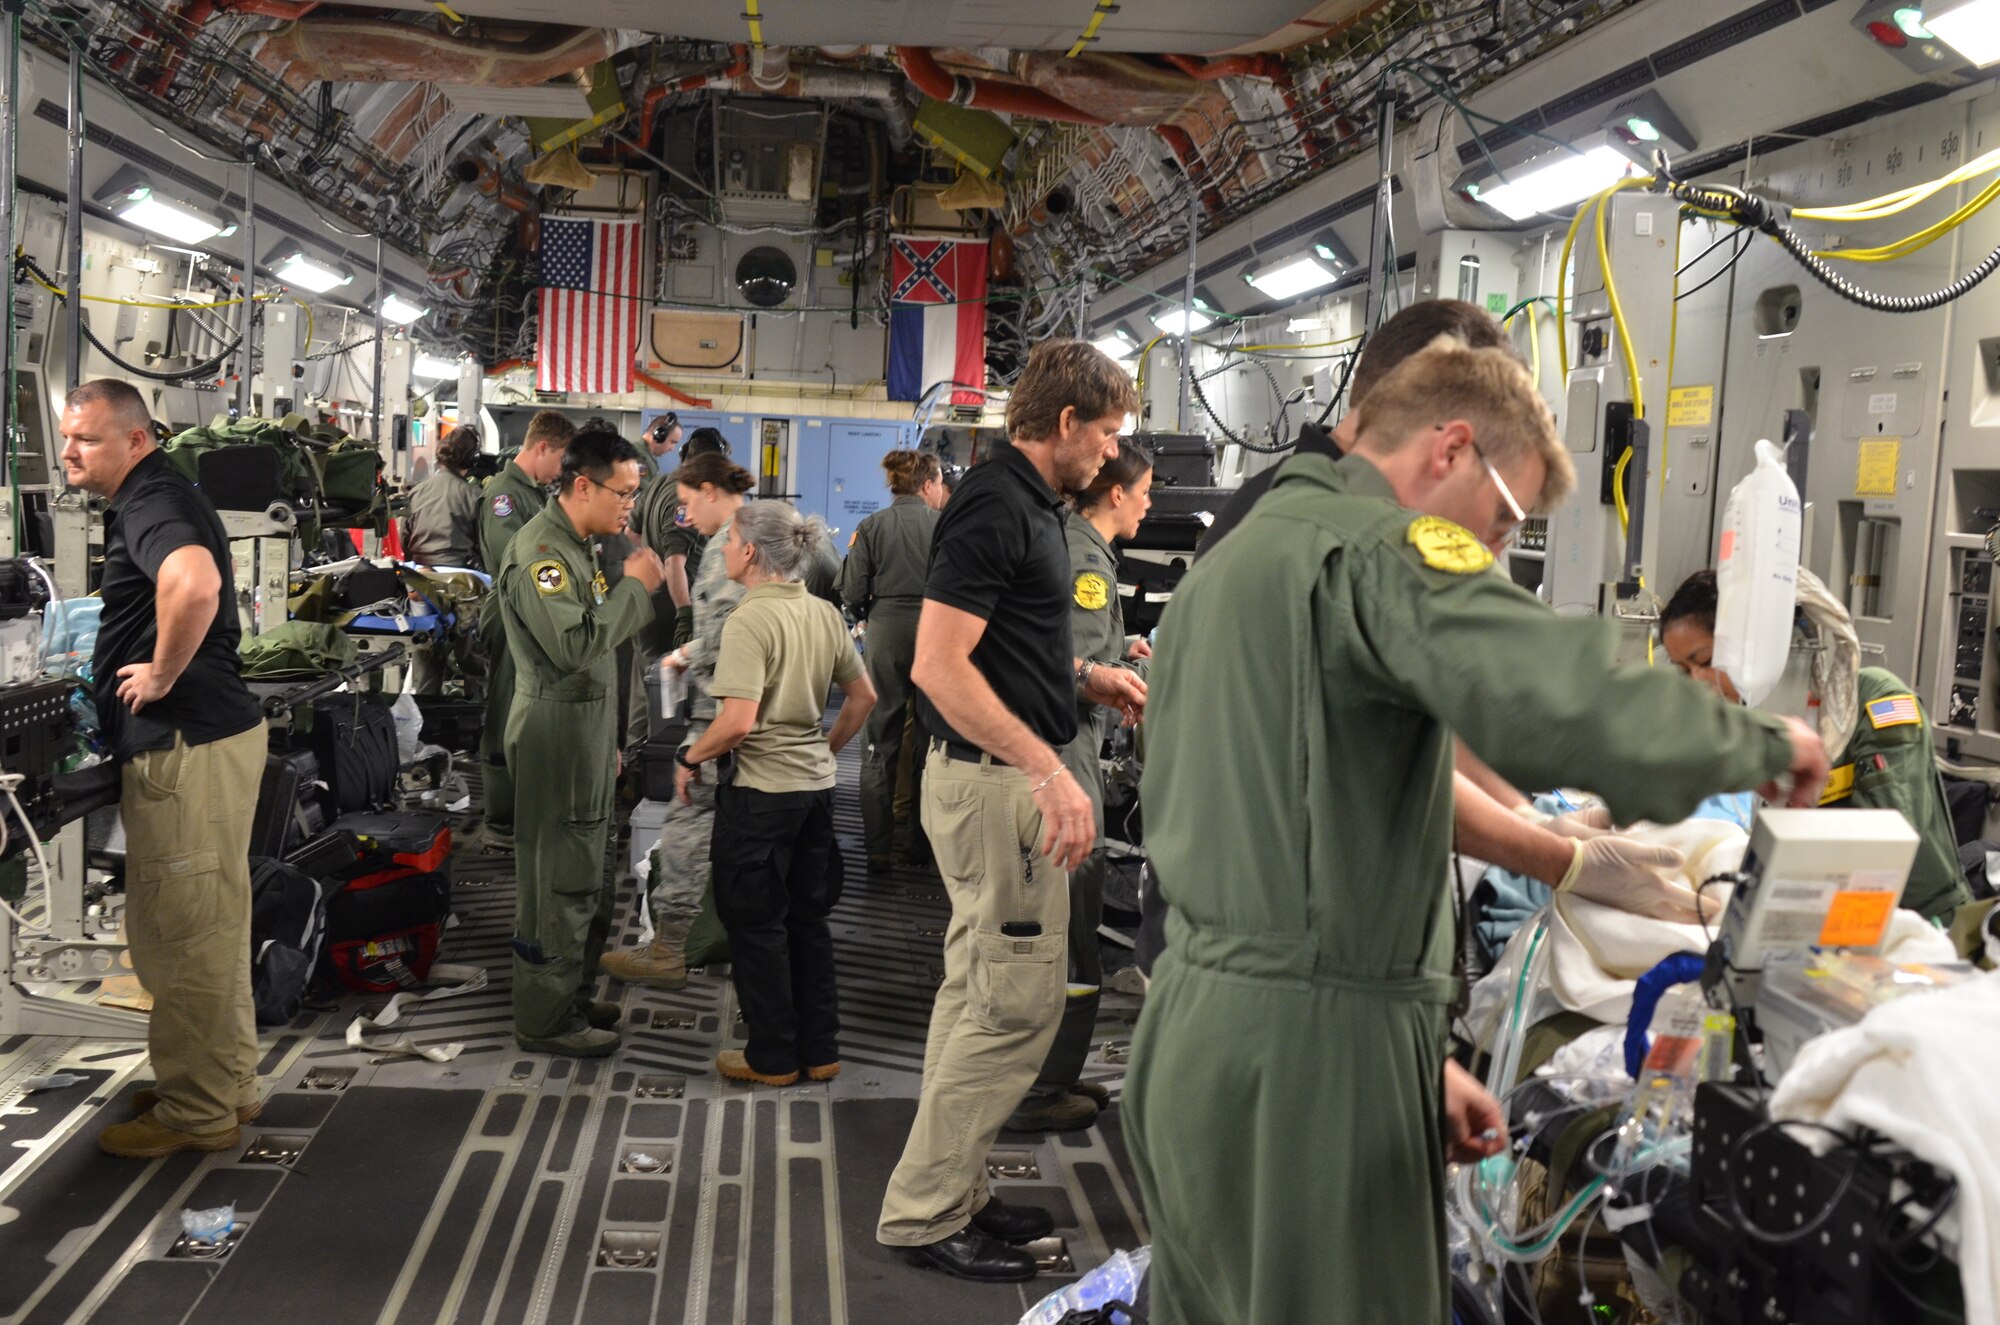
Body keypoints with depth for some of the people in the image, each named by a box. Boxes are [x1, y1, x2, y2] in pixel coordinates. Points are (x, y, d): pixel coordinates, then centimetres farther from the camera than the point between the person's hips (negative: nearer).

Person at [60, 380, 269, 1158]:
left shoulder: (152, 504, -15)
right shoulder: (148, 501, 17)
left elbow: (195, 582, -38)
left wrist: (162, 673, -24)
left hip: (185, 743, -11)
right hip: (207, 736, 11)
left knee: (180, 933, -2)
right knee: (208, 926, 18)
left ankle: (196, 1113, 9)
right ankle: (227, 1083, 29)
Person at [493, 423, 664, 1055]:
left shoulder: (576, 547, 16)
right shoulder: (539, 549, -17)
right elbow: (574, 644, -27)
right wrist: (635, 586, -16)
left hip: (585, 729, 10)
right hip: (556, 734, -10)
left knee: (592, 876, 16)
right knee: (561, 878, -4)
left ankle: (573, 995, 28)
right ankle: (545, 1020, 4)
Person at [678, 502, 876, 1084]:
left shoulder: (750, 621, -17)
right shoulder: (824, 613, 4)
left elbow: (738, 722, -25)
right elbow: (863, 697, 12)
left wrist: (689, 759, -10)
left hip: (761, 792, -7)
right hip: (816, 785, 7)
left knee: (757, 925, 7)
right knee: (808, 920, 16)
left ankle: (772, 1058, 17)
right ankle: (820, 1051, 24)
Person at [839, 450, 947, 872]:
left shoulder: (872, 527, -2)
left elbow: (852, 592, -5)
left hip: (887, 632, 0)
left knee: (879, 744, 8)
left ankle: (879, 848, 7)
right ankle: (926, 840, 19)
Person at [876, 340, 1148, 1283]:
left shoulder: (1029, 503, 14)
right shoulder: (997, 508, -17)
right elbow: (938, 664, -25)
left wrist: (1087, 678, 14)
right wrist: (1049, 770, -26)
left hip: (1002, 778, 11)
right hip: (998, 781, -11)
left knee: (979, 993, 16)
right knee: (1017, 1004, -5)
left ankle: (953, 1194, 27)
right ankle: (920, 1214, 6)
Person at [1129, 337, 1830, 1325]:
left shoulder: (1226, 564, 19)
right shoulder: (1382, 547, -11)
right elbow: (1583, 714, -28)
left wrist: (1412, 1054, 18)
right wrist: (1763, 744, -7)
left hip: (1190, 1036, 9)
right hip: (1306, 1057, -9)